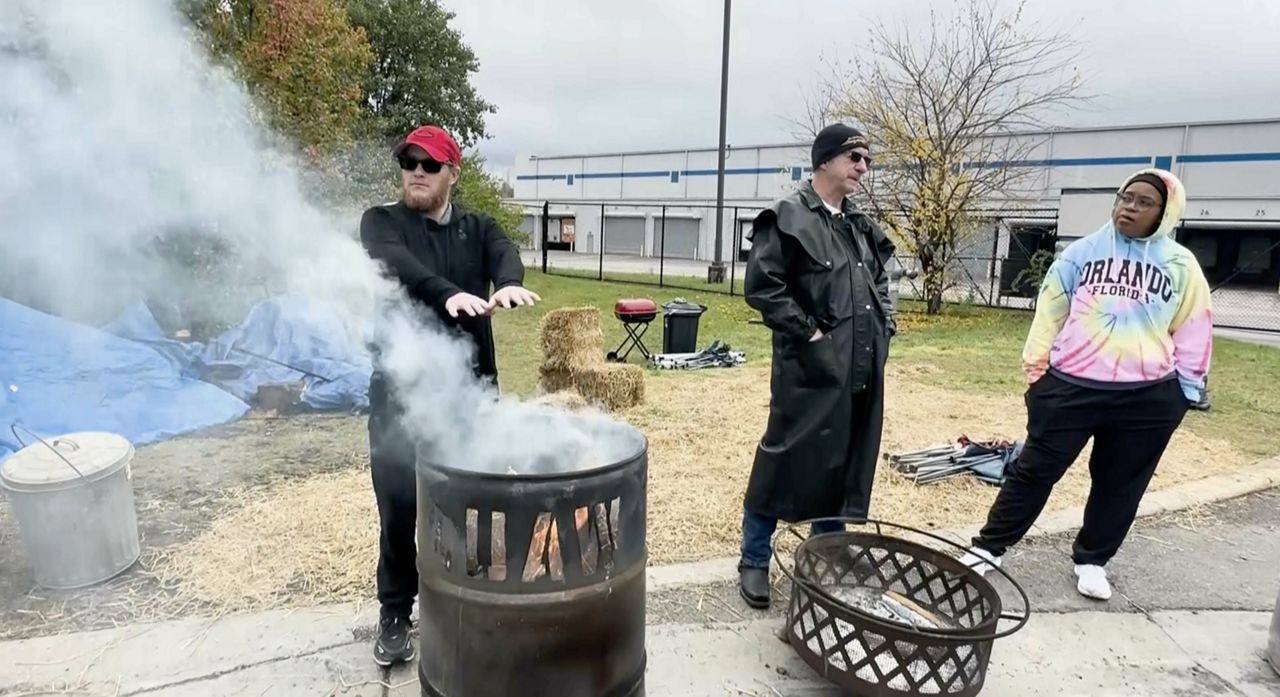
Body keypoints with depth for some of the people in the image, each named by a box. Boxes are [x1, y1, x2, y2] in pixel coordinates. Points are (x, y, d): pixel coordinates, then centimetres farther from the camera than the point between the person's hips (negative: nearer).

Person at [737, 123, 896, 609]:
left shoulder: (861, 224, 16)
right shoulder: (788, 217, -8)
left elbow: (880, 281, 27)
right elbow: (761, 287, -15)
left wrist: (883, 326, 11)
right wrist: (808, 331, -16)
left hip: (863, 369, 8)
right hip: (812, 368, -8)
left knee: (848, 467, 14)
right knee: (787, 461, 0)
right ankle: (754, 561, 17)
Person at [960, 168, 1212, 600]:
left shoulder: (1181, 265, 6)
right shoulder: (1083, 252, 3)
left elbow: (1193, 332, 10)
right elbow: (1051, 310, 5)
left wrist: (1187, 389, 9)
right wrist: (1035, 365, 2)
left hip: (1148, 398, 2)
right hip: (1071, 386, -2)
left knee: (1120, 484, 13)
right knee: (1035, 470, 4)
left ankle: (1092, 561, 32)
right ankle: (989, 548, 16)